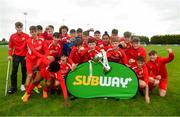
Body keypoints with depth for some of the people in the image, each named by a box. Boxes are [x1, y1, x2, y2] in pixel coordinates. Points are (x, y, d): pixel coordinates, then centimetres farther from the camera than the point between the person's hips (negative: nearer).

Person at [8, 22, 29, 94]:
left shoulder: (26, 36, -4)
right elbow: (10, 46, 6)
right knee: (14, 71, 1)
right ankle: (13, 87, 10)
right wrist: (10, 55, -1)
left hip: (24, 56, -1)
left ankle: (23, 84, 25)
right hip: (16, 56, 1)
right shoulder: (12, 36, 2)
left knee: (24, 71, 8)